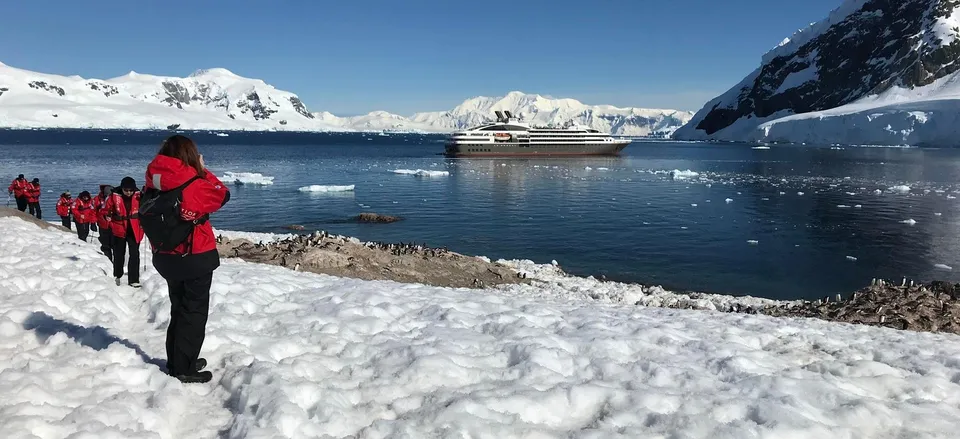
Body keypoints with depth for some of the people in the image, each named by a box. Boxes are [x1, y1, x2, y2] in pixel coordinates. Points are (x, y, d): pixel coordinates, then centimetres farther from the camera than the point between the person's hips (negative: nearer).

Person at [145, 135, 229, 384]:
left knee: (179, 308, 21)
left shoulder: (154, 186, -2)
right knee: (195, 312, 5)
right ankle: (185, 370, 9)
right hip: (196, 258, -6)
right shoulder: (193, 184, -20)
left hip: (166, 257, 7)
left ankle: (176, 362, 31)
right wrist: (203, 170, 6)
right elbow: (222, 195, -5)